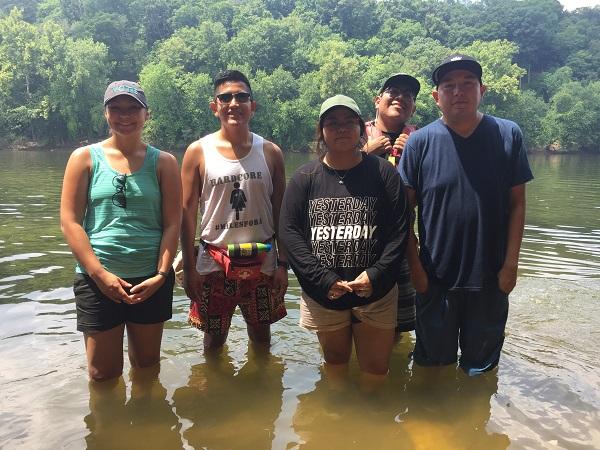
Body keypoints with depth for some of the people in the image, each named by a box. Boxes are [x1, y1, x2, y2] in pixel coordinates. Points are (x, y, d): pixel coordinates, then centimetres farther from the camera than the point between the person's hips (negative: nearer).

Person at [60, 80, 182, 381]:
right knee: (103, 375, 6)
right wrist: (100, 274, -10)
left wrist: (161, 275, -8)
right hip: (97, 279, -1)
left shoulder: (163, 162, 5)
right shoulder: (85, 158, 3)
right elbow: (69, 222, -2)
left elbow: (172, 223, 1)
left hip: (151, 280, 1)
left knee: (147, 366, 16)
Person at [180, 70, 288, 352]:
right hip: (213, 262, -1)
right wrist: (189, 267, -5)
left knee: (261, 335, 17)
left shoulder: (270, 153, 1)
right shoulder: (198, 152, -3)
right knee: (214, 341, 12)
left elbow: (280, 212, 3)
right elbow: (187, 211, -2)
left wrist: (282, 263, -1)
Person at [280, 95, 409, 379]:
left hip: (375, 293, -1)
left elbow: (399, 231, -3)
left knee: (376, 370, 8)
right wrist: (324, 280, -13)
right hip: (322, 296, 1)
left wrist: (376, 275, -14)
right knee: (335, 361, 20)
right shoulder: (304, 178, 1)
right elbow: (288, 231, -5)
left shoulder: (384, 174, -1)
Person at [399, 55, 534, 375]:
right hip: (435, 277, 0)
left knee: (481, 366, 19)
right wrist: (415, 265, -6)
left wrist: (510, 264, -4)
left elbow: (517, 204, -1)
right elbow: (404, 208, -4)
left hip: (491, 278, 1)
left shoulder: (508, 135, -4)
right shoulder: (420, 142, -6)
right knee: (434, 363, 18)